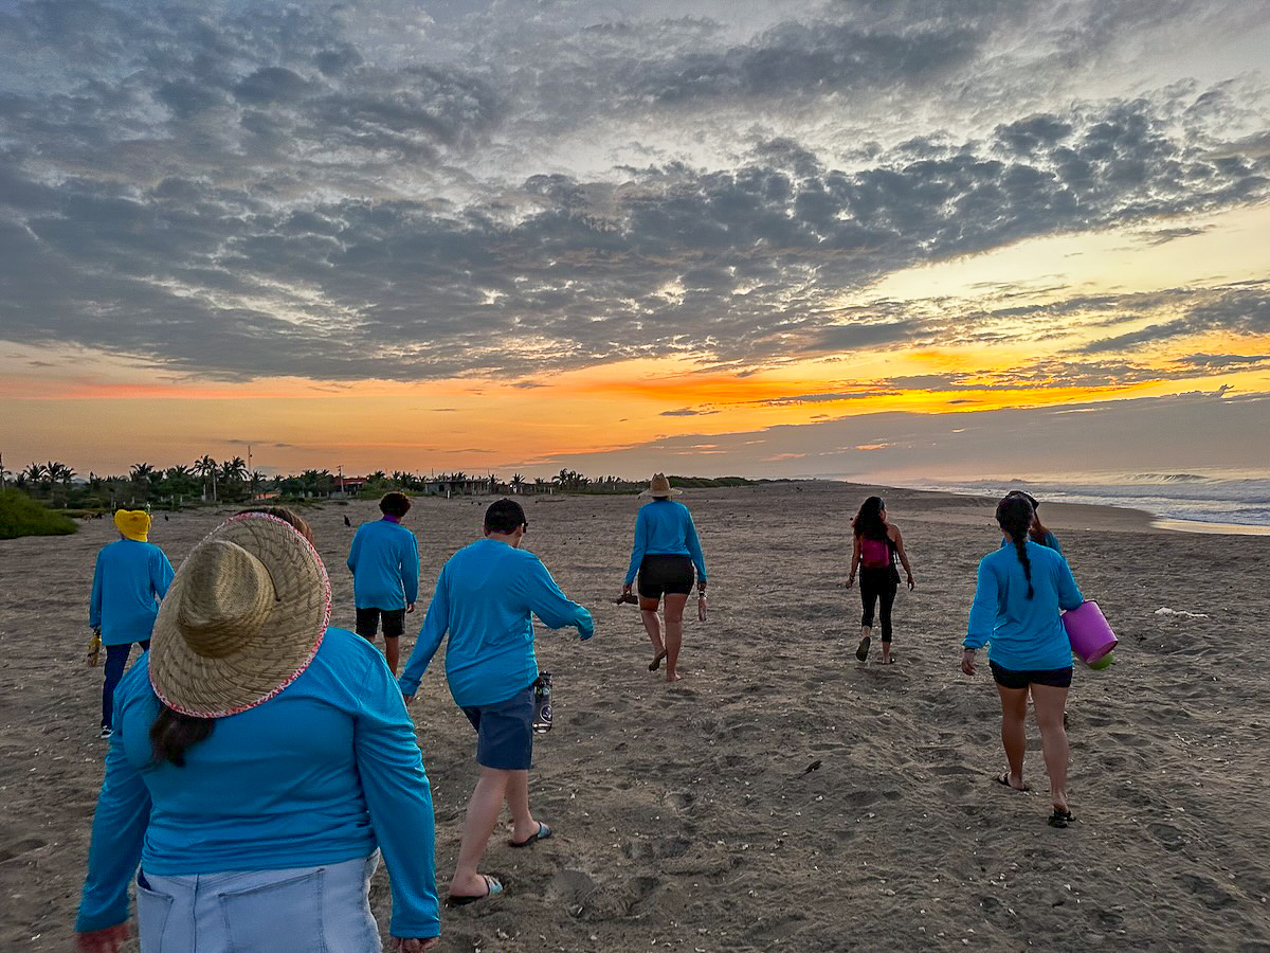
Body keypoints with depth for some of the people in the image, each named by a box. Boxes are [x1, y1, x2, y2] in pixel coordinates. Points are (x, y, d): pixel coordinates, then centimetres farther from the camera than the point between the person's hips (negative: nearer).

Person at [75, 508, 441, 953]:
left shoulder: (147, 676, -3)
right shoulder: (352, 663, -15)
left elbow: (119, 807, 7)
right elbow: (400, 795, -13)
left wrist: (101, 909, 22)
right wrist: (416, 913, -4)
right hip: (315, 916, -4)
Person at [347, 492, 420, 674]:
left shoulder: (364, 529, 3)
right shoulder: (405, 536, -5)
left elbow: (351, 562, 9)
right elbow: (410, 571, -3)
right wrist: (411, 598, 8)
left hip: (364, 593, 2)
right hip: (391, 594, -2)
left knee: (365, 639, 8)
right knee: (392, 639, 11)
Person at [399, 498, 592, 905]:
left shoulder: (455, 562, 5)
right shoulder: (523, 565, -14)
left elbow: (433, 625, 9)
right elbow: (560, 611, -5)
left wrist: (409, 680, 12)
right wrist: (586, 622, 17)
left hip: (463, 682, 8)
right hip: (505, 684, -8)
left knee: (513, 751, 27)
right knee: (495, 777, -2)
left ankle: (524, 826, 43)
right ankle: (464, 879, 1)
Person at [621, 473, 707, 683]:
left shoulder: (645, 512, 1)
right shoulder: (683, 511, 10)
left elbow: (639, 548, -6)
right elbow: (694, 546, 10)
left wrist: (628, 579, -4)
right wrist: (702, 577, 14)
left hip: (652, 568, -2)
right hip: (681, 569, 2)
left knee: (647, 610, 23)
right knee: (674, 619, 3)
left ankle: (659, 648, 3)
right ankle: (671, 672, 2)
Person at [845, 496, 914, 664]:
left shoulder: (860, 530, -2)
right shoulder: (892, 529, -5)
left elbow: (856, 556, -2)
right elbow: (902, 555, 1)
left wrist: (851, 576, 7)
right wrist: (910, 575, 11)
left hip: (867, 575, 1)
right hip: (888, 575, -1)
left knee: (868, 611, 13)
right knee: (885, 614, 10)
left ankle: (865, 636, -19)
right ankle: (886, 656, 12)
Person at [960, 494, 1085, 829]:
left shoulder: (992, 563, -10)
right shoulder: (1052, 558, -3)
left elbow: (984, 607, -21)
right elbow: (1072, 601, 7)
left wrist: (971, 647, -25)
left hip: (1009, 656, -1)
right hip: (1052, 657, 1)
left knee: (1013, 716, 19)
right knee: (1052, 724, 1)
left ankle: (1016, 777, 36)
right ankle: (1059, 796, -7)